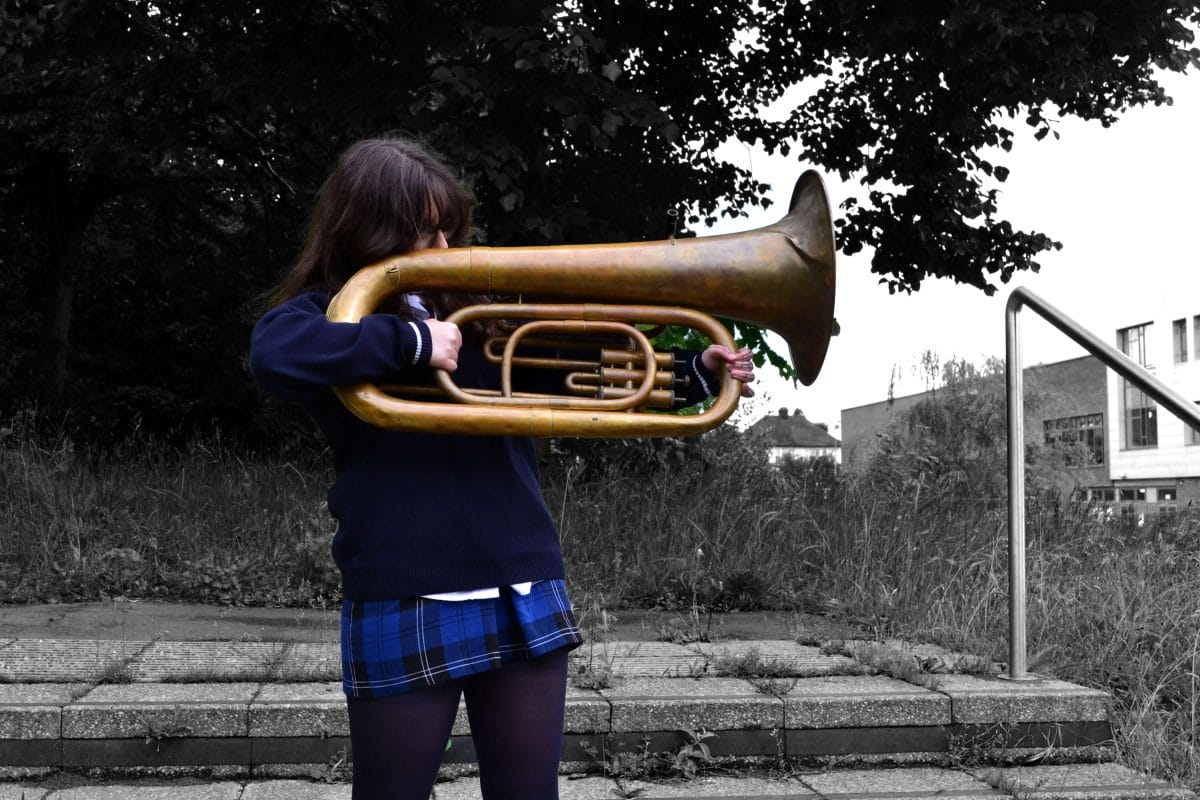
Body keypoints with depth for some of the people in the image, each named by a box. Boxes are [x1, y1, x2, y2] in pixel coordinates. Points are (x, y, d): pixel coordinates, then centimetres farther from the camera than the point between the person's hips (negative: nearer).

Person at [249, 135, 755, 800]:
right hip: (406, 609, -4)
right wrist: (412, 341, -22)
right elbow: (273, 355, -23)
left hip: (525, 601, 4)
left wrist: (695, 371, 11)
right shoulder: (330, 311, 1)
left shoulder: (480, 314, 14)